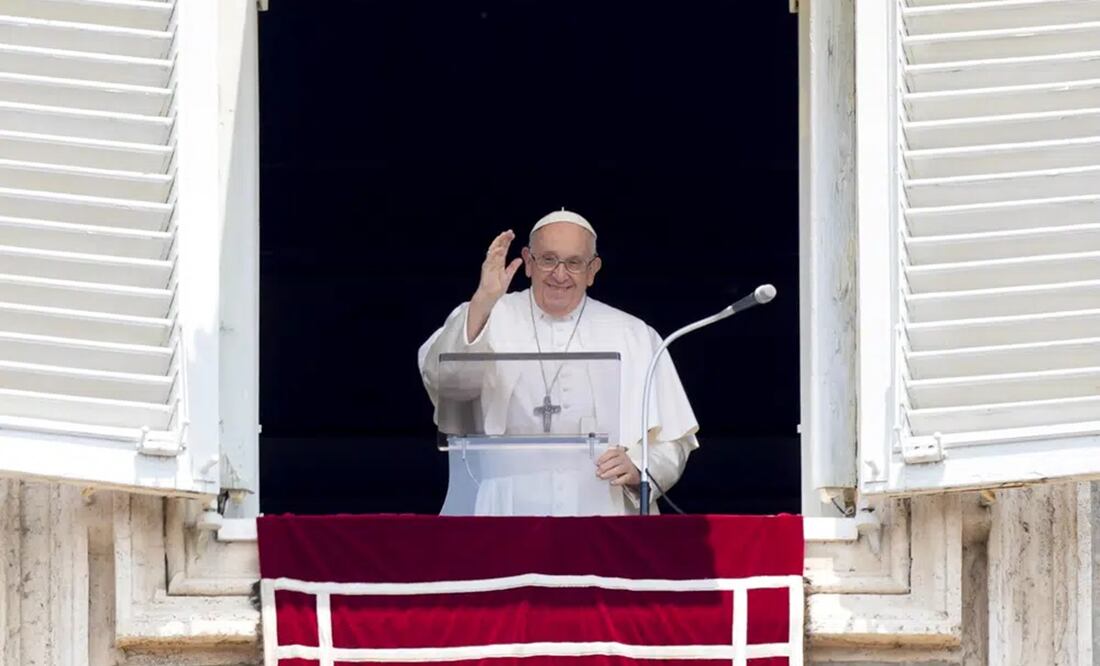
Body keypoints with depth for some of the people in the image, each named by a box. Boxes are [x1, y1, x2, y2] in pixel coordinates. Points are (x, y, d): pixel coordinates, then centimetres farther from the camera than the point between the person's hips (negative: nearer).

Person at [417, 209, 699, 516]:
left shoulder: (635, 337, 14)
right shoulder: (485, 319, 10)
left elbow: (673, 444, 14)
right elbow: (440, 375, -10)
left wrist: (637, 467, -7)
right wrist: (483, 301, -23)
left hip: (600, 512, 2)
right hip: (502, 510, -1)